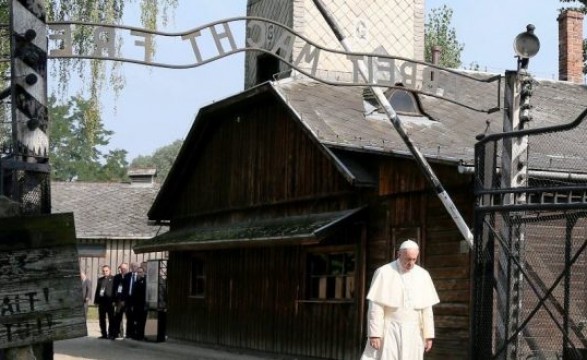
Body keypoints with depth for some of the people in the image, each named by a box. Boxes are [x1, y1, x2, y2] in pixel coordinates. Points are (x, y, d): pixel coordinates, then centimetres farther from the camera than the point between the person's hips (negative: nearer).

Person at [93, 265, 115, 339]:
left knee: (111, 319, -1)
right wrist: (96, 300, 6)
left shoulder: (113, 279, 1)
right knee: (101, 319, 7)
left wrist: (114, 301, -12)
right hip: (101, 301, 6)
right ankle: (104, 334, 14)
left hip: (110, 301, -6)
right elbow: (97, 290, 16)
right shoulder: (100, 279, 17)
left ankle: (111, 334, 2)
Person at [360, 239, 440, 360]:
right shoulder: (383, 273, -4)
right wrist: (374, 334, -12)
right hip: (389, 332, -3)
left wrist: (429, 335, 3)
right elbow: (375, 307, -7)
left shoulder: (423, 275, 6)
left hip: (413, 333, 3)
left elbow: (427, 308, 7)